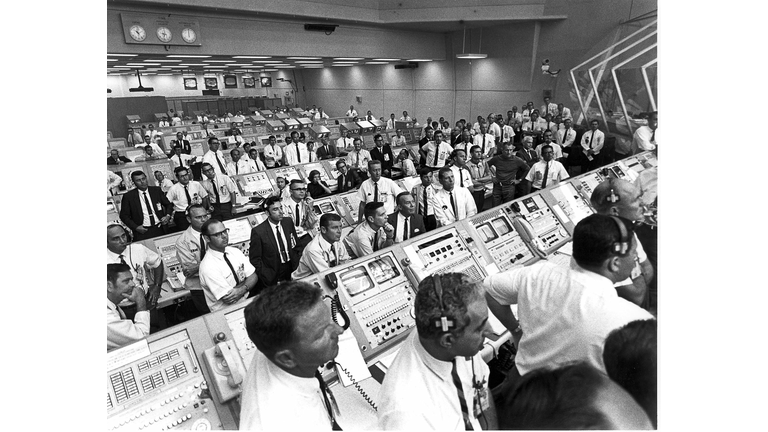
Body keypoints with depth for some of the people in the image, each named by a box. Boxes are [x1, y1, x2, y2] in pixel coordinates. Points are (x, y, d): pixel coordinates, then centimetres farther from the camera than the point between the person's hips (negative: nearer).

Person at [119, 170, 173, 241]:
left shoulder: (156, 190, 6)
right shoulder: (128, 196, -1)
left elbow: (168, 204, 14)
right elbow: (124, 215, 4)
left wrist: (168, 216, -3)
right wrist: (136, 227, -7)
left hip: (160, 229, 2)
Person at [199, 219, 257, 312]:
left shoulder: (235, 251, 3)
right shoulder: (208, 267, -17)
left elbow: (253, 276, 1)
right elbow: (229, 299, -17)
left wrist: (243, 289, -17)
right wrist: (245, 283, -8)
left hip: (247, 301, 6)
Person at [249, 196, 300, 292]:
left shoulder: (288, 222, 2)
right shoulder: (258, 231, -12)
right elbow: (255, 259, -8)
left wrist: (298, 266, 1)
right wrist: (271, 279, -14)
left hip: (292, 272, 4)